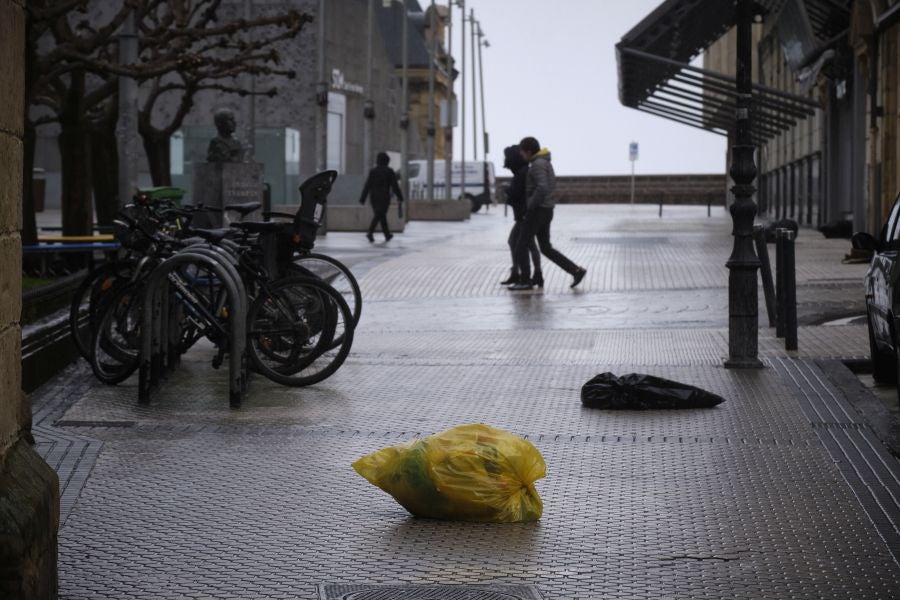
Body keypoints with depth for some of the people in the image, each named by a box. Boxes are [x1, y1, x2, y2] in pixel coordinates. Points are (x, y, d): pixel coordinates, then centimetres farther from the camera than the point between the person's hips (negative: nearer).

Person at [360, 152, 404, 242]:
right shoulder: (389, 172, -4)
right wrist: (400, 197, 7)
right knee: (378, 215, -10)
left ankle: (387, 235, 24)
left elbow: (367, 185, -1)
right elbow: (395, 185, -2)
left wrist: (362, 198, 0)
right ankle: (370, 233, -28)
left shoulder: (373, 171, 3)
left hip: (374, 197, 4)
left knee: (382, 215, 15)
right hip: (384, 197, -4)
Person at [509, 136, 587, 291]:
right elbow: (552, 185, 28)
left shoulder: (538, 164, -17)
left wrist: (531, 205, -18)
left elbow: (542, 188, -31)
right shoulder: (545, 162, 15)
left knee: (521, 246, 0)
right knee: (546, 248, 12)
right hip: (546, 210, 10)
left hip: (537, 211, -10)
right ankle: (576, 271, 5)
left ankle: (525, 281, 3)